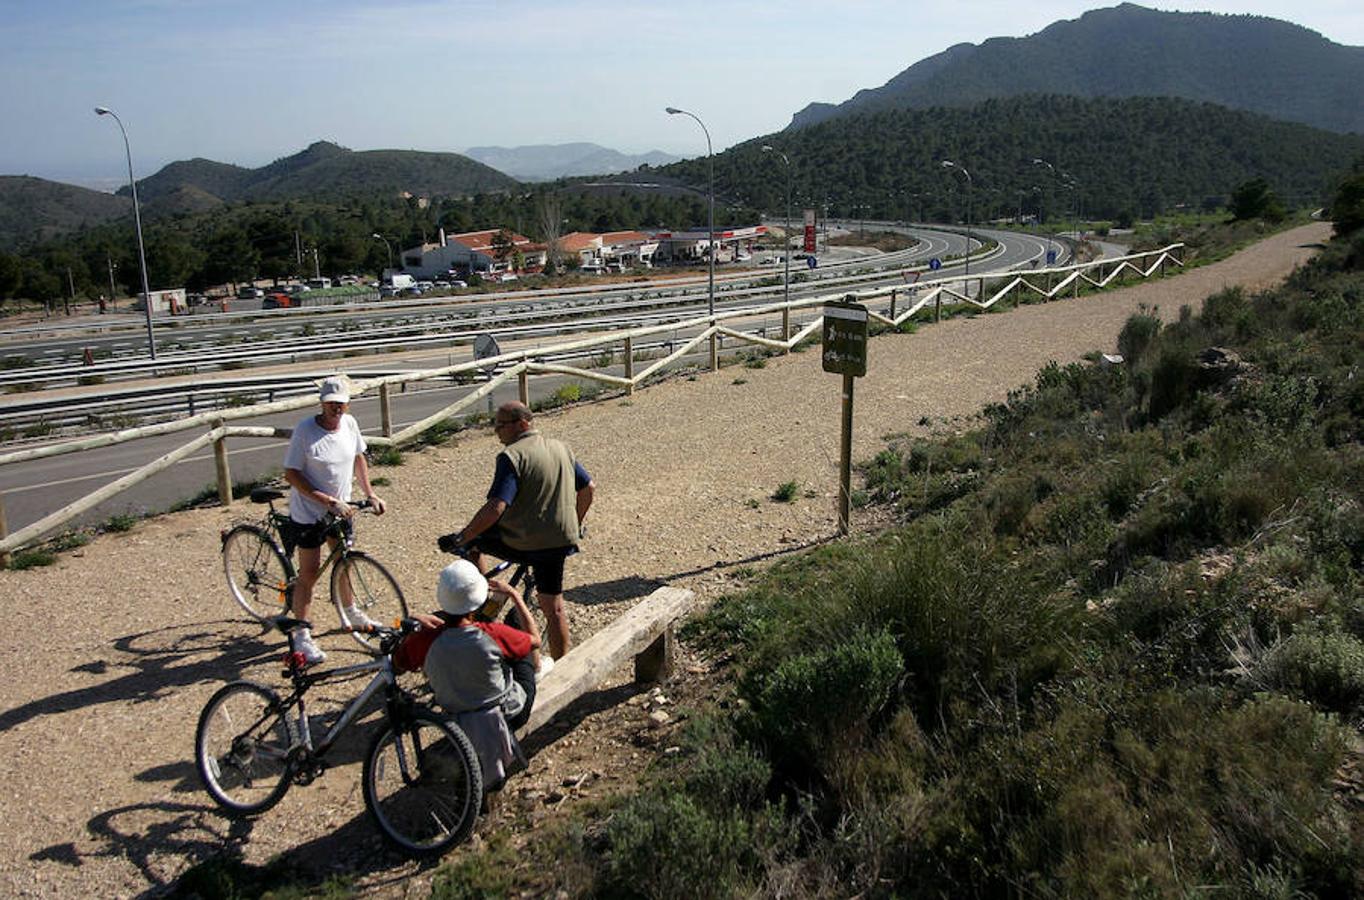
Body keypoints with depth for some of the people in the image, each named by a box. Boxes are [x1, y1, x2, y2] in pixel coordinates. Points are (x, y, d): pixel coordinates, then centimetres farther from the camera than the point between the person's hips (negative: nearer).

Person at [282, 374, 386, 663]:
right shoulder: (305, 430, -22)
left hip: (340, 508, 6)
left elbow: (358, 458, 11)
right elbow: (292, 474, -20)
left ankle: (351, 612, 44)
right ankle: (302, 635, 12)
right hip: (309, 512, -5)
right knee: (309, 574, 0)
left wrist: (370, 494, 5)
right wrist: (329, 501, -24)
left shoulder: (349, 424, -6)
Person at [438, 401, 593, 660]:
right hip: (560, 542, 7)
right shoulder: (561, 448, 10)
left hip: (520, 543, -6)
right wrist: (574, 525, 30)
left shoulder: (512, 456, -14)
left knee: (470, 540, 18)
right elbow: (589, 488, 17)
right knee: (554, 608, 17)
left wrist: (459, 539, -18)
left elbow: (496, 507, -24)